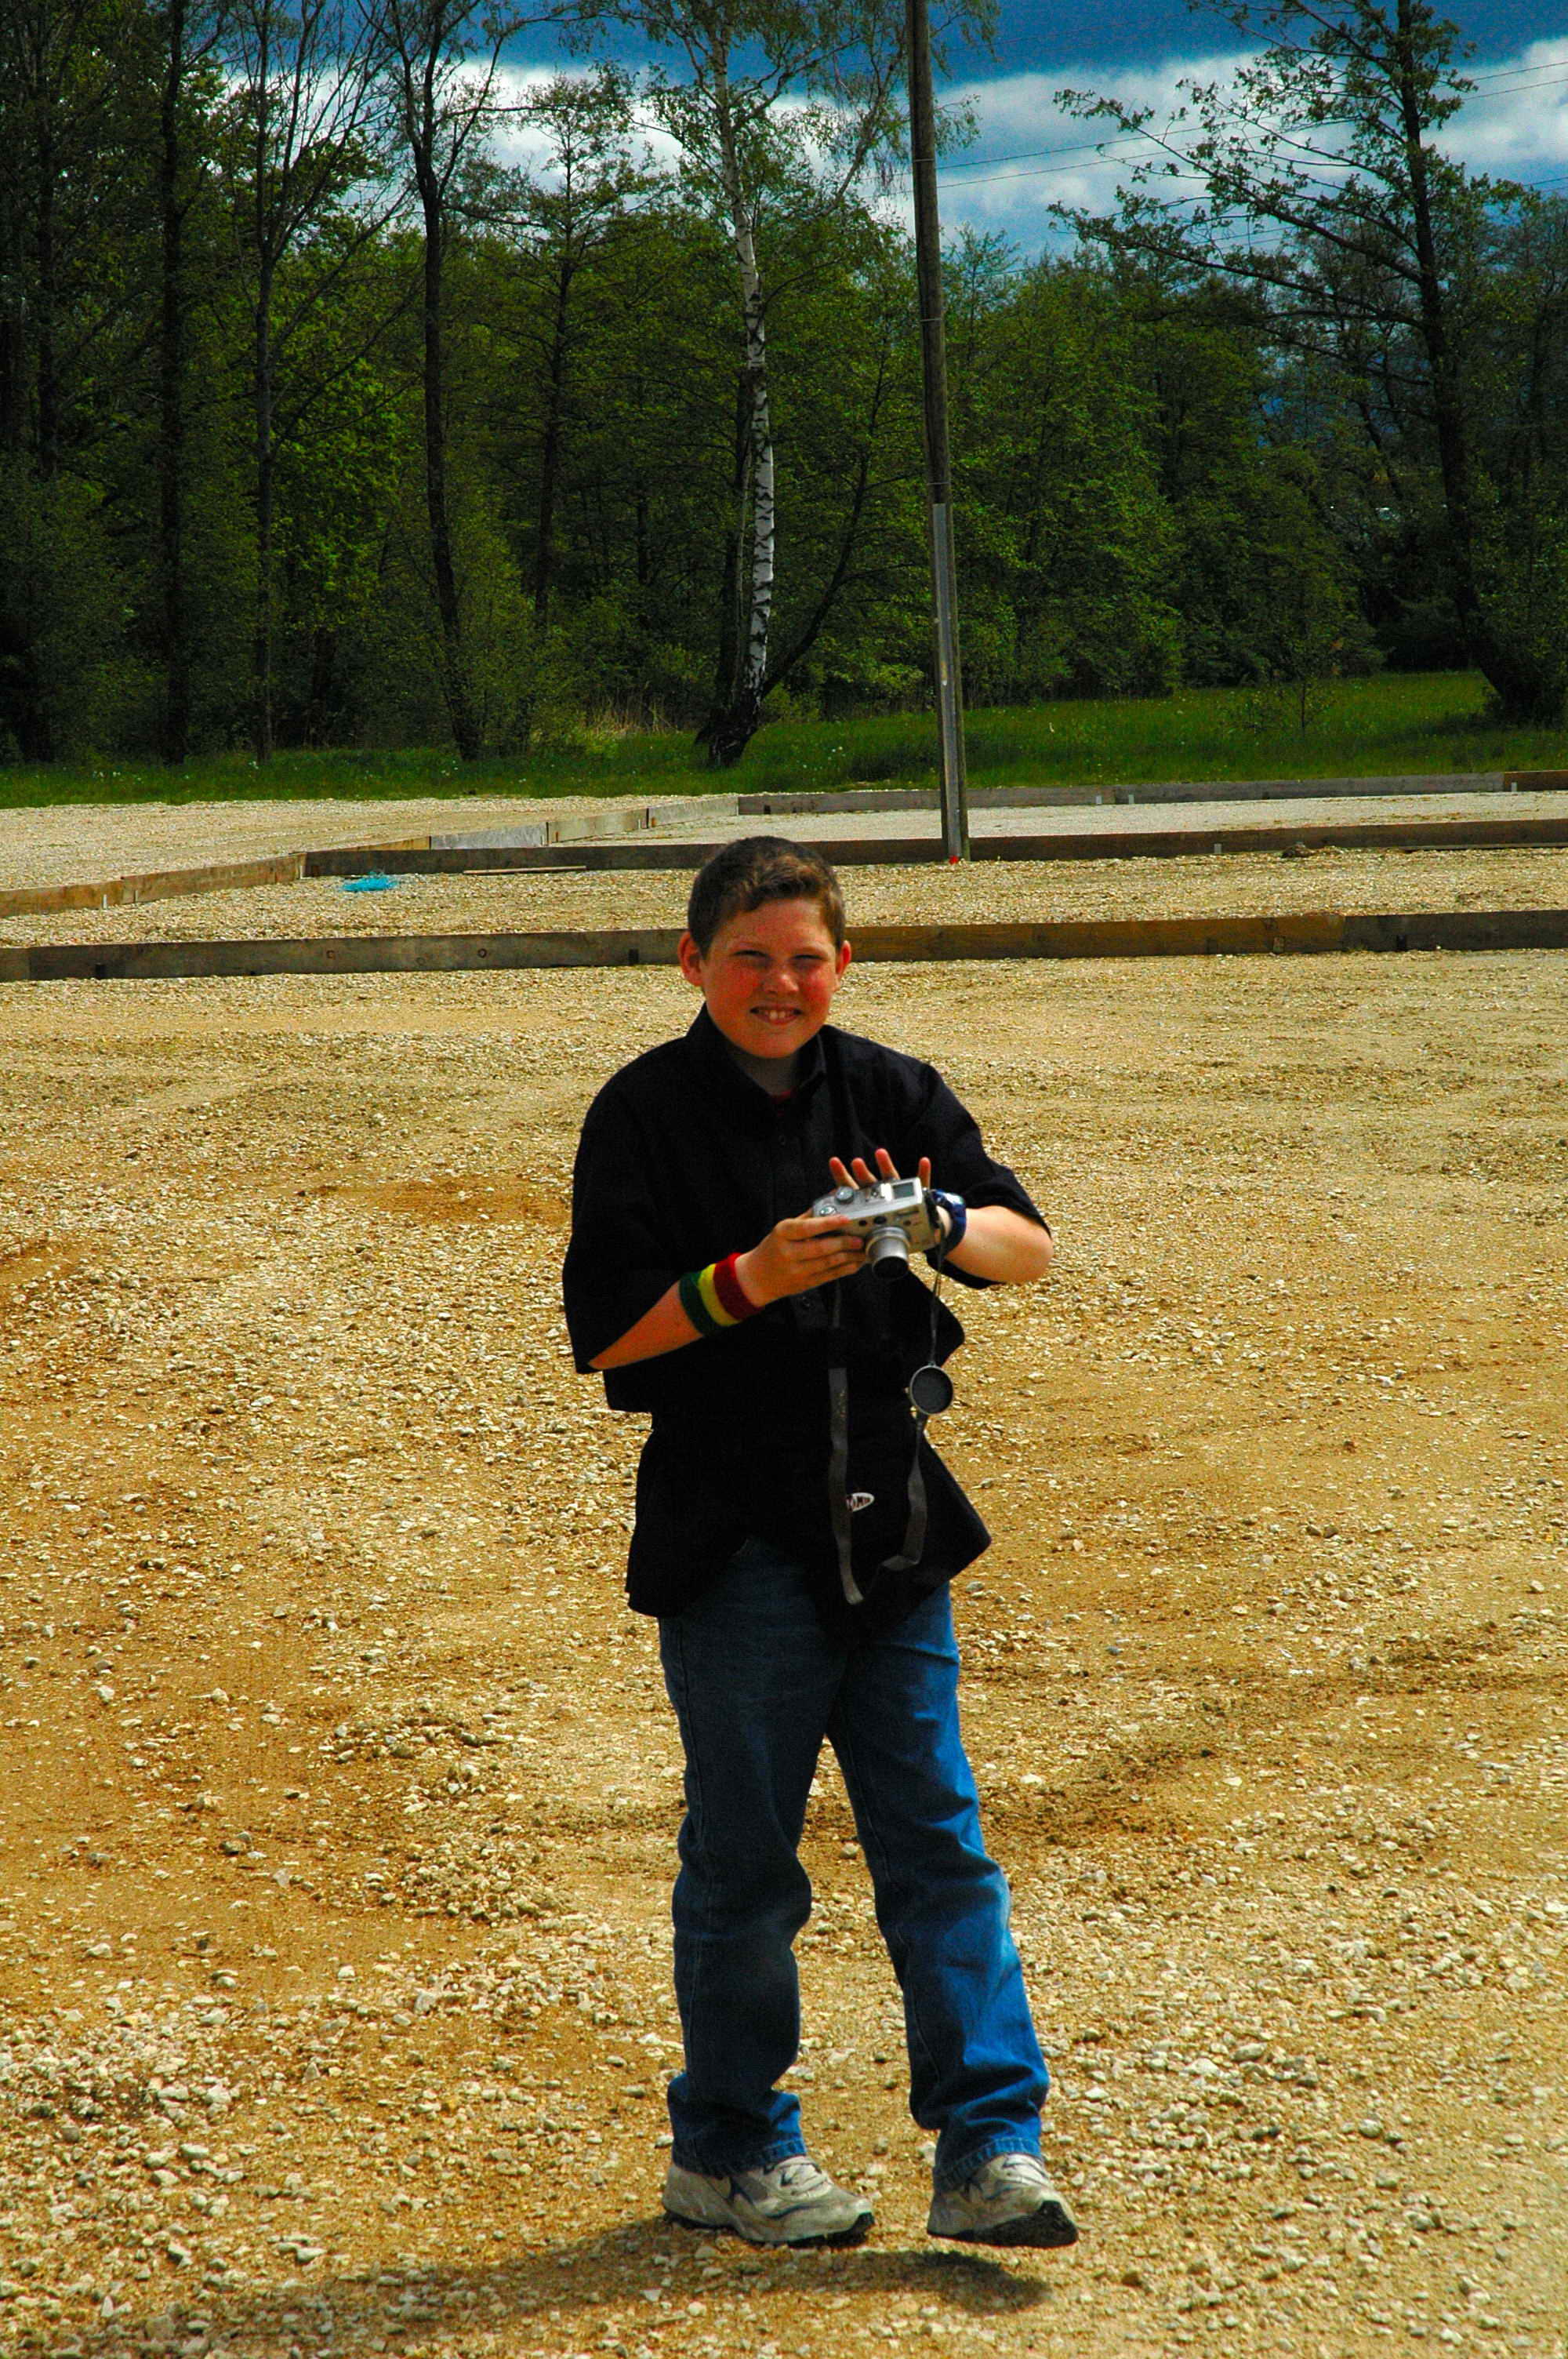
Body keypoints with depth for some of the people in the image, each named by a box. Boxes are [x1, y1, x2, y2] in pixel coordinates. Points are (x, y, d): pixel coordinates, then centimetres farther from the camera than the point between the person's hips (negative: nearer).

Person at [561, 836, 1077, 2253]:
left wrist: (941, 1224, -20)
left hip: (889, 1519, 4)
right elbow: (605, 1331, -9)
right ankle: (726, 2152, 20)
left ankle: (989, 2150, 7)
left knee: (940, 1837, 3)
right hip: (733, 1537, -4)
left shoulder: (887, 1093, 7)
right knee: (745, 1859, 5)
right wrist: (751, 1277, -21)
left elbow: (1030, 1247, 0)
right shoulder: (648, 1113, -4)